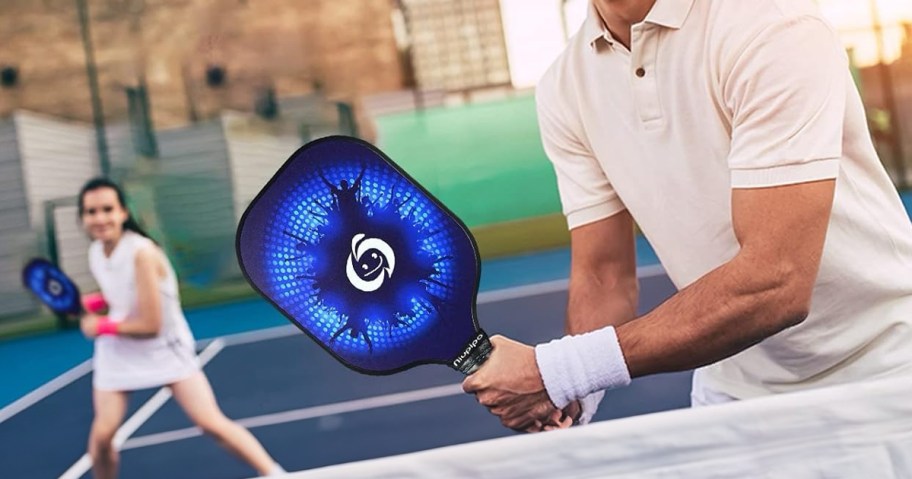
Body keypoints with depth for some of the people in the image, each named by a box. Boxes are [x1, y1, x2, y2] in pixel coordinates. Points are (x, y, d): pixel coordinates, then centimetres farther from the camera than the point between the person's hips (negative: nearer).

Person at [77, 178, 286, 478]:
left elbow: (151, 325, -26)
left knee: (212, 424, -11)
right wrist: (91, 302, -4)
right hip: (117, 352, 5)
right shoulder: (95, 253, -6)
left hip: (165, 349, -5)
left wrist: (101, 327, -15)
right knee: (101, 435, -7)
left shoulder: (141, 253, -27)